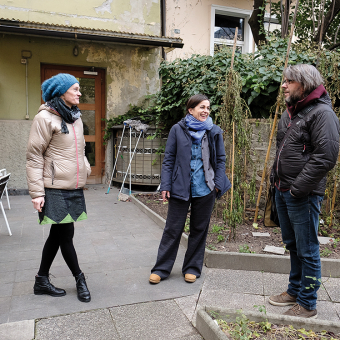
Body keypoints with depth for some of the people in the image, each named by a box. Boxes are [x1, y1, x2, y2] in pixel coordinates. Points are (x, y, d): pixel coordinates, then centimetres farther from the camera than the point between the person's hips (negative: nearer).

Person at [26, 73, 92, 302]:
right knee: (66, 234, 0)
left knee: (58, 234, 14)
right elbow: (34, 157, -10)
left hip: (74, 187, 8)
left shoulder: (75, 117, 13)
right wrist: (37, 192, -14)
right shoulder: (45, 118, -9)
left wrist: (86, 169, 8)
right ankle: (80, 279, 19)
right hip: (55, 189, -8)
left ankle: (42, 281, 29)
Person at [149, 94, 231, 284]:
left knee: (199, 229, 12)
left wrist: (218, 184, 0)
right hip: (180, 188, -1)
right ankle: (161, 268, 20)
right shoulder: (178, 130, -1)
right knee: (173, 229, 5)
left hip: (205, 190, 2)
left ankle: (192, 268, 29)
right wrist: (166, 186, -4)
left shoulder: (215, 132, 3)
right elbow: (169, 159, 1)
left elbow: (221, 160, 9)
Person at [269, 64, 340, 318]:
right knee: (293, 245, 21)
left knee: (307, 250, 3)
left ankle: (307, 305, 19)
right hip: (282, 190, 9)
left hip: (304, 195, -9)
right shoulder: (291, 112, 14)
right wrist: (277, 177, 14)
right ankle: (295, 290, 38)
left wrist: (298, 188, -20)